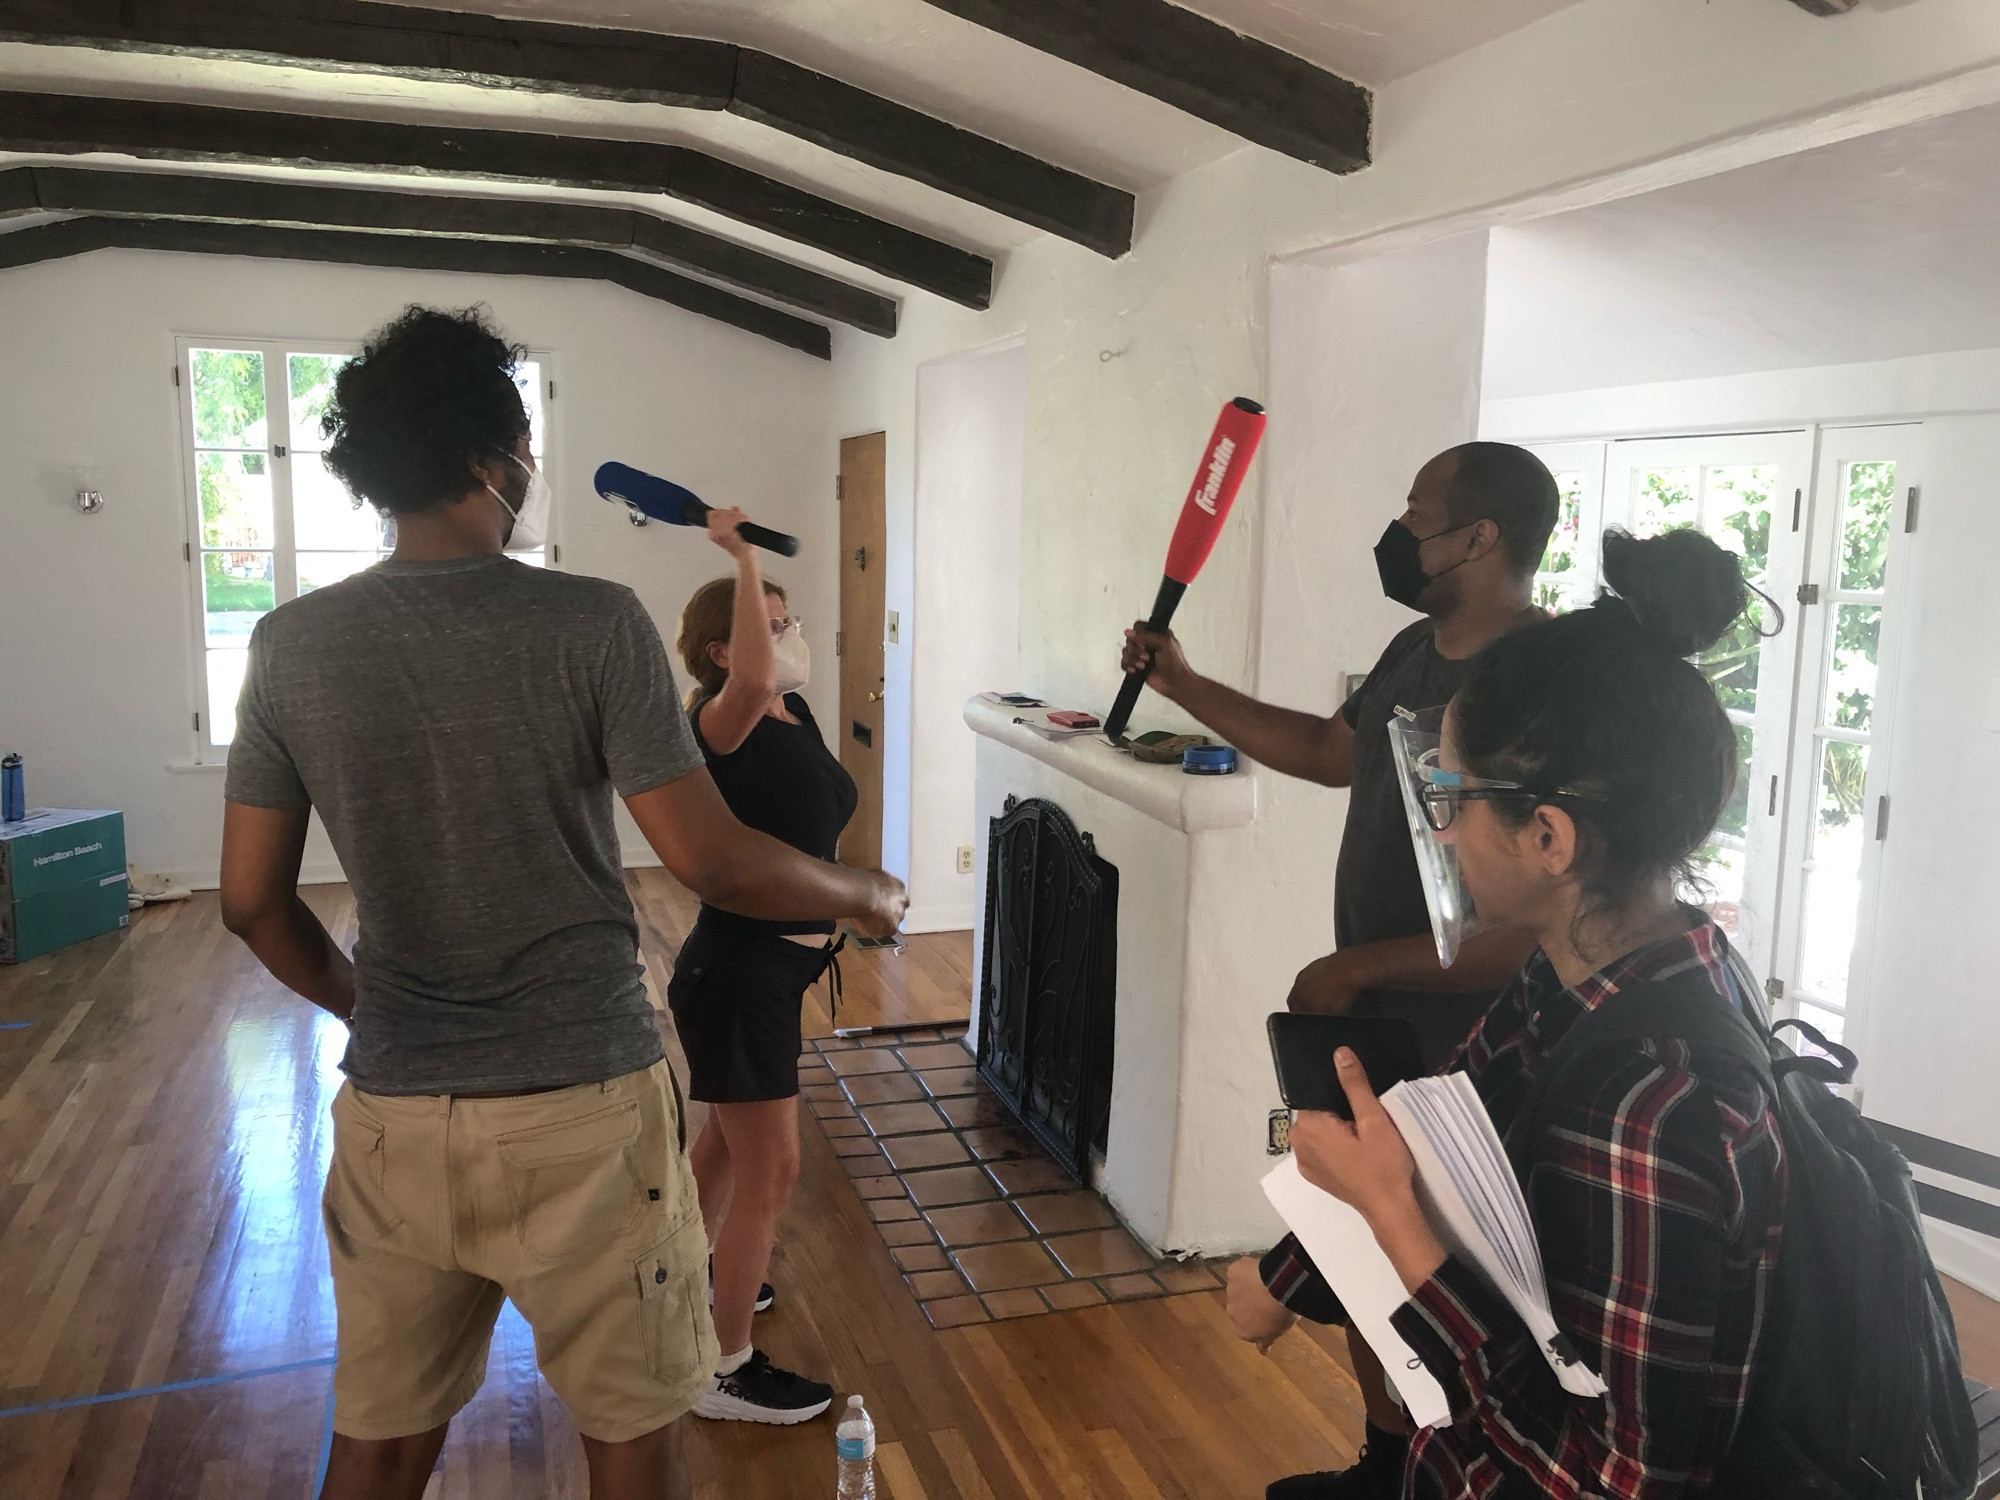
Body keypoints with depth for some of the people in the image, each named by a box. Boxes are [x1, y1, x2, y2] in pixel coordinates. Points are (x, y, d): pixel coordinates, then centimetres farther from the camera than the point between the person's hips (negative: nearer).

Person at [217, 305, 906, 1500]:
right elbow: (714, 865, -15)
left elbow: (253, 900, 4)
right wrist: (861, 893, 3)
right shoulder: (593, 625, -14)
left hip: (392, 1114, 4)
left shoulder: (291, 646, -1)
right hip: (582, 1106, -4)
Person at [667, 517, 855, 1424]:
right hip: (737, 972, -9)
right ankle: (727, 1371, 13)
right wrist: (741, 555, -39)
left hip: (772, 964, 9)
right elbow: (751, 680, -44)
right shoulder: (721, 725, -23)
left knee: (729, 1137, 27)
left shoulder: (794, 717, 2)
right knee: (769, 1168, -1)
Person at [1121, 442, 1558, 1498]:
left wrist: (1358, 966, -19)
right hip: (1371, 1026, 10)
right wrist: (1182, 685, 17)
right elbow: (1329, 751, 20)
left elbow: (1533, 929, -29)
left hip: (1453, 1055, -9)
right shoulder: (1418, 652, 3)